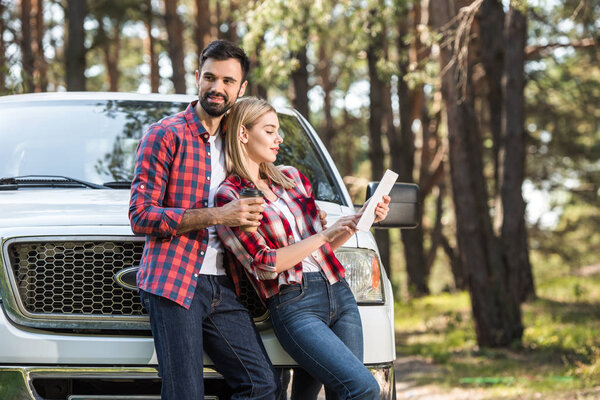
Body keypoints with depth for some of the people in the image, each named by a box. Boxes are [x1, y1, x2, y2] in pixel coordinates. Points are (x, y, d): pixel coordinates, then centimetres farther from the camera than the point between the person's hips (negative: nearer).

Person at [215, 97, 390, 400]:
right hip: (294, 305, -7)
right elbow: (264, 264, -11)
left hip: (339, 294, 7)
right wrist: (326, 234, -10)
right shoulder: (228, 196, -4)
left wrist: (363, 217, 9)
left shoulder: (292, 178, 16)